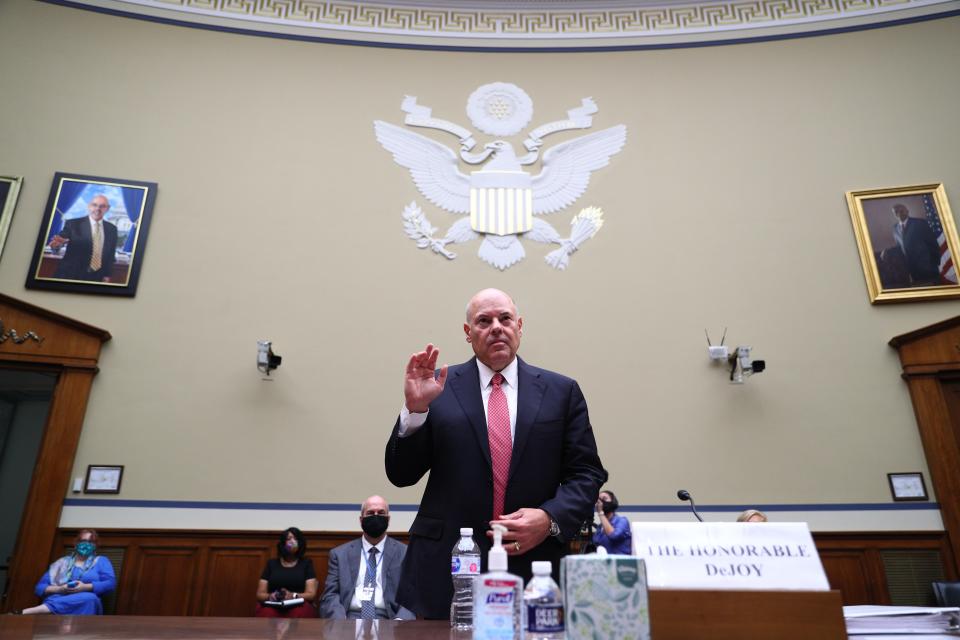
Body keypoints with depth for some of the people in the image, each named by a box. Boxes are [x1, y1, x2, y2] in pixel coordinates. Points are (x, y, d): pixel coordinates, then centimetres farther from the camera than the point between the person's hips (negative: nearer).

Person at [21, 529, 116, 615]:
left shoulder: (101, 561, 20)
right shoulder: (62, 563, 24)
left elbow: (111, 583, 4)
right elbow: (39, 588, 16)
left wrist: (85, 587, -11)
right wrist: (60, 589, -5)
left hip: (84, 605, -3)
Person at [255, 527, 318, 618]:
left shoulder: (306, 563, 15)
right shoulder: (271, 563, 19)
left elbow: (311, 594, 4)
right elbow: (260, 594, 12)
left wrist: (293, 596, -17)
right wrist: (270, 596, -12)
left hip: (299, 606, -1)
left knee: (299, 615, -38)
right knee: (267, 615, -36)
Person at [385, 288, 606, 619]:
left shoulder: (561, 391, 3)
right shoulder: (439, 386, 0)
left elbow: (587, 473, 3)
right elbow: (401, 474, -1)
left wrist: (551, 518, -14)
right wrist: (415, 408, -17)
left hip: (533, 566, 1)